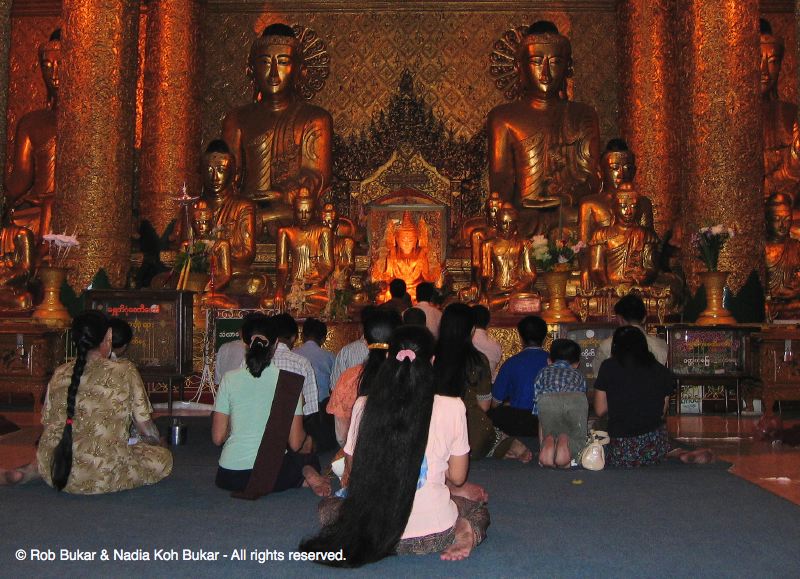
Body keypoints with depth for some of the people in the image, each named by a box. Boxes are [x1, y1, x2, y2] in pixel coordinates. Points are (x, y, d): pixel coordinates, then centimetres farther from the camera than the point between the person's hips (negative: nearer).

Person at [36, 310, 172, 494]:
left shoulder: (59, 374, 2)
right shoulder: (124, 372, -8)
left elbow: (48, 424, 11)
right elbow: (148, 432, -4)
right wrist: (152, 439, 19)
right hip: (103, 477, -7)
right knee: (164, 458, 8)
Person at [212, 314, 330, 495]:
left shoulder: (230, 378, -2)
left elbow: (218, 438, 2)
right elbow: (295, 444, -3)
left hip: (229, 477, 1)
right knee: (311, 459, 32)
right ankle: (308, 474, -6)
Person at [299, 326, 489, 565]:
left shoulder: (364, 406, -7)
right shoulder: (452, 408, -11)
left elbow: (355, 472, 5)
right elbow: (457, 477, 1)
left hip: (375, 528, 1)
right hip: (434, 534, 0)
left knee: (327, 507, 31)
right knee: (479, 510, 33)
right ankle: (464, 531, -4)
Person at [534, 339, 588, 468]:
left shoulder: (543, 373, 38)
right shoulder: (579, 376, 40)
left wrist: (542, 443, 38)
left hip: (547, 400, 0)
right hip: (576, 399, 0)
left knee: (550, 434, 20)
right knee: (578, 440, 17)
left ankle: (549, 443, -13)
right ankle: (566, 443, -15)